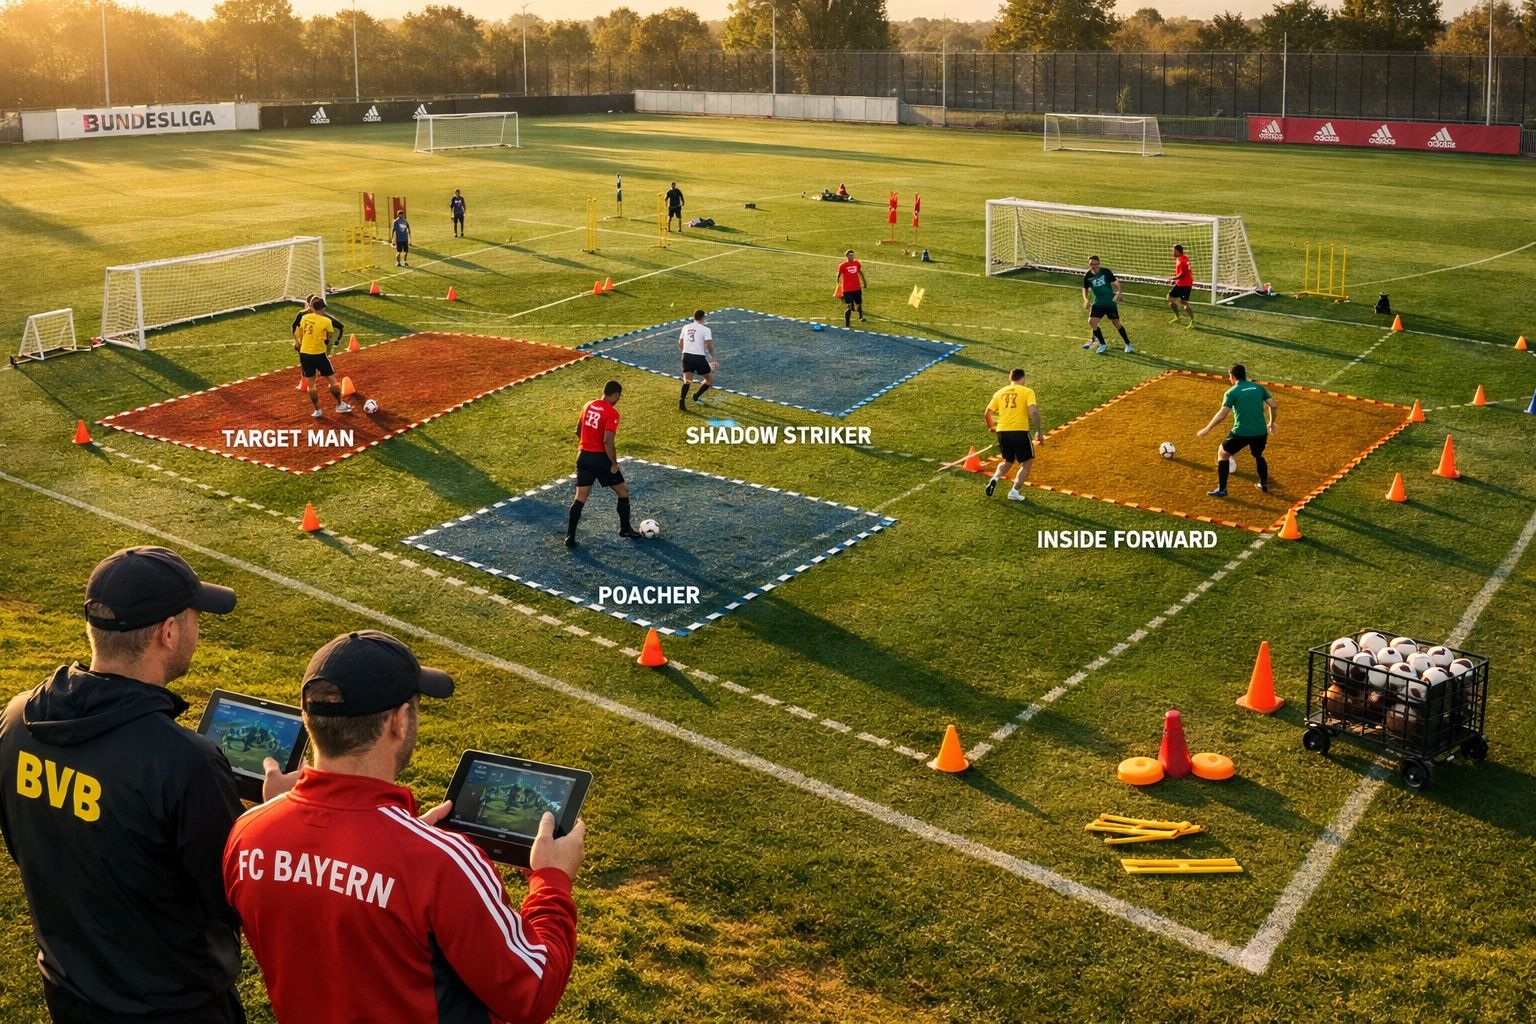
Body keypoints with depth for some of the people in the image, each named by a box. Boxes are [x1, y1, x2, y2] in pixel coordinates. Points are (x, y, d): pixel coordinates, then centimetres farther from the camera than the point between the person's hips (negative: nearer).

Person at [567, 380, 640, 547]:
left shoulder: (589, 405, 7)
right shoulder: (612, 413, -15)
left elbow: (578, 431, 17)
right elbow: (607, 441, -24)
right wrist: (614, 463, -14)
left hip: (583, 456, 6)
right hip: (600, 458, -6)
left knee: (580, 498, 9)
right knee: (622, 492, 15)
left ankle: (570, 538, 5)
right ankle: (625, 529, 26)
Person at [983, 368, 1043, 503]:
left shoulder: (1000, 392, 13)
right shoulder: (1027, 391, 2)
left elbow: (988, 412, 13)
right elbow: (1033, 412, -12)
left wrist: (991, 427, 32)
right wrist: (1038, 432, -7)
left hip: (1002, 432, 4)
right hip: (1020, 432, -4)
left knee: (1008, 461, 26)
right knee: (1026, 463, 13)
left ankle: (995, 478, 0)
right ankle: (1014, 492, 3)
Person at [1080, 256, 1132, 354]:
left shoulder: (1106, 271, -13)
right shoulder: (1087, 276, -4)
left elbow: (1116, 282, -10)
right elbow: (1085, 289, 10)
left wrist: (1118, 293, -27)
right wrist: (1085, 299, -7)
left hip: (1110, 303, -3)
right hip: (1098, 303, 3)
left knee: (1116, 324, 4)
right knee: (1091, 322, -13)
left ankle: (1128, 344, 25)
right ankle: (1103, 345, 7)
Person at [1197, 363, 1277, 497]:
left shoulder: (1232, 392, -5)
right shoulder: (1259, 388, 8)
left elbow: (1222, 414, -12)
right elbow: (1273, 406, 8)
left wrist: (1207, 429, -5)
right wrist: (1271, 423, 23)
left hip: (1241, 433, -5)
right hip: (1260, 432, 5)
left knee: (1222, 454, 16)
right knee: (1259, 456, 34)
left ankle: (1221, 490, 11)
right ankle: (1264, 485, 42)